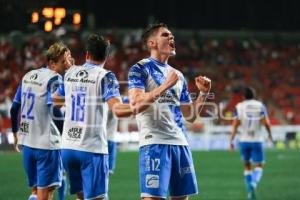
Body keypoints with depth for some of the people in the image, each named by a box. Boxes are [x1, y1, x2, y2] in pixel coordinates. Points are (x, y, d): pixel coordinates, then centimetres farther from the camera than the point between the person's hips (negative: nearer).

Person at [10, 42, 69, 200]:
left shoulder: (27, 76, 12)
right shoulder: (54, 79, -11)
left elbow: (14, 108, 16)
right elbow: (55, 112, -20)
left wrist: (16, 133, 27)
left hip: (27, 142, 7)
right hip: (46, 143, -7)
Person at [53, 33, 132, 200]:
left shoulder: (70, 73, 10)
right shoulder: (105, 76, -6)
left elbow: (56, 99, 30)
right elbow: (118, 110, -22)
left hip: (68, 147, 5)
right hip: (92, 148, -5)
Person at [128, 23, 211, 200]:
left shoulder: (178, 76, 20)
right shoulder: (140, 69, -1)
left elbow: (190, 116, 23)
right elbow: (135, 105, -17)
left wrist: (203, 93, 8)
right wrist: (165, 85, -19)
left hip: (180, 143, 7)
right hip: (154, 143, -7)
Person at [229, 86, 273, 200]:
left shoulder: (239, 107, -1)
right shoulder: (260, 106, -3)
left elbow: (235, 125, -5)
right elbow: (266, 123, -6)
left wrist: (231, 141, -2)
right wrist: (270, 135, 12)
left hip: (244, 141, 2)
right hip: (257, 140, -2)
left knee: (247, 165, 17)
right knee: (258, 166, 4)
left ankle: (249, 191, 14)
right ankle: (253, 184, -25)